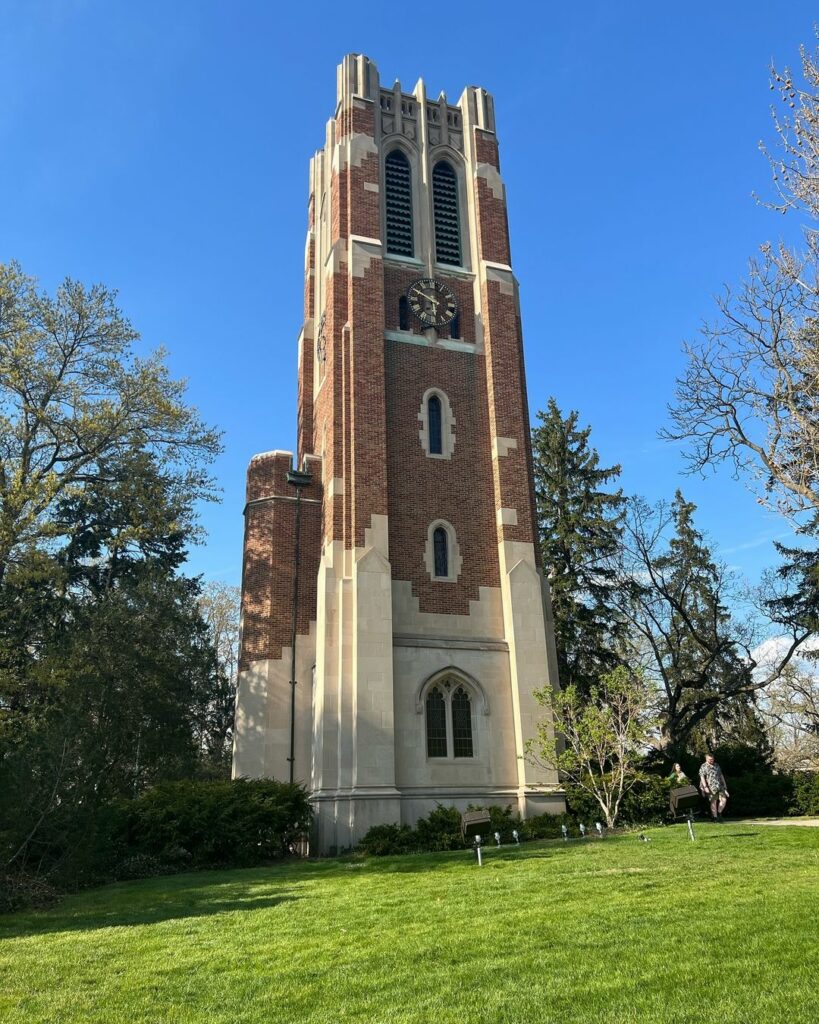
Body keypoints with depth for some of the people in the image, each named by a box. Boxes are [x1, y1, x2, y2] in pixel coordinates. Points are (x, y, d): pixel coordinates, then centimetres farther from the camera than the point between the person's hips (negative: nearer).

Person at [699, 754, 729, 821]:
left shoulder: (716, 765, 18)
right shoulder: (703, 766, -1)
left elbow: (721, 775, 23)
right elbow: (702, 777, -7)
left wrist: (724, 785, 19)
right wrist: (705, 787, -14)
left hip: (720, 786, 5)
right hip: (711, 788, -5)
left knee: (724, 799, -3)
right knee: (713, 802, -2)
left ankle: (719, 813, 16)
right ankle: (715, 817, 7)